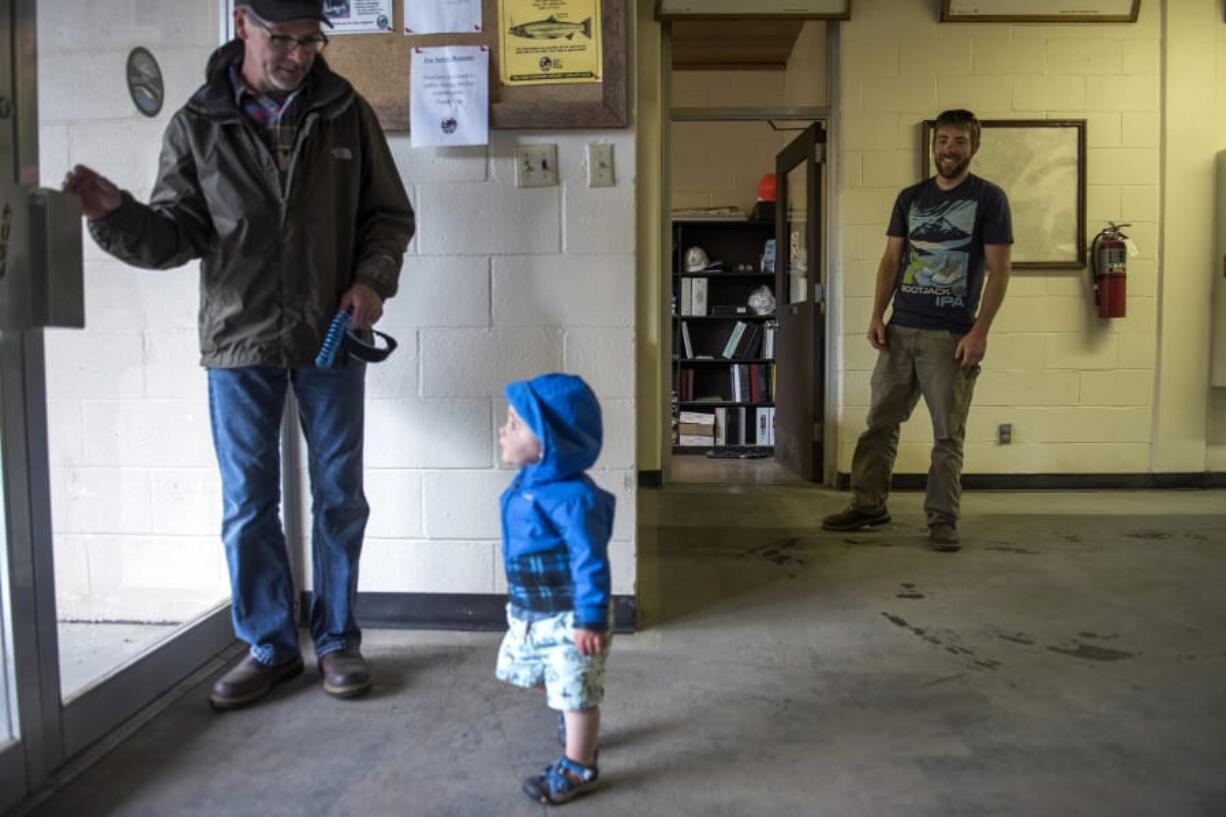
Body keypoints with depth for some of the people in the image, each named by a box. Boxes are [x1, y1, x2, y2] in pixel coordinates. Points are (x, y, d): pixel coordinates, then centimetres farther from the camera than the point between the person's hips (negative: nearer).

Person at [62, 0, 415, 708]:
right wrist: (119, 214, -19)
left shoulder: (347, 113, 2)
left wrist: (373, 280, -10)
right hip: (239, 340, 0)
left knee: (340, 496, 8)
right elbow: (177, 235, 0)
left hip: (331, 338, 0)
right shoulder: (197, 125, 2)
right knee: (248, 505, 6)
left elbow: (390, 214, 6)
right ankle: (270, 646, 24)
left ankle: (338, 638, 25)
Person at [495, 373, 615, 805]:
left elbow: (590, 561, -28)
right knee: (554, 684, 28)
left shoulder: (570, 498, -31)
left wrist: (591, 619, -26)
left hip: (569, 619, -10)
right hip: (531, 614, 10)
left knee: (575, 692, 7)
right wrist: (517, 586, 25)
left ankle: (578, 768, 26)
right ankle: (574, 728, 54)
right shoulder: (525, 483, -1)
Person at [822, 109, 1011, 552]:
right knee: (880, 422, 8)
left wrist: (980, 332, -12)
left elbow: (999, 270, -4)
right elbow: (891, 259, 13)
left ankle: (942, 519, 12)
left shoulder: (989, 198, 0)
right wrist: (877, 315, 1)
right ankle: (868, 505, 19)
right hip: (900, 330, 4)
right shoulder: (910, 197, 13)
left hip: (952, 336, -4)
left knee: (947, 434, 1)